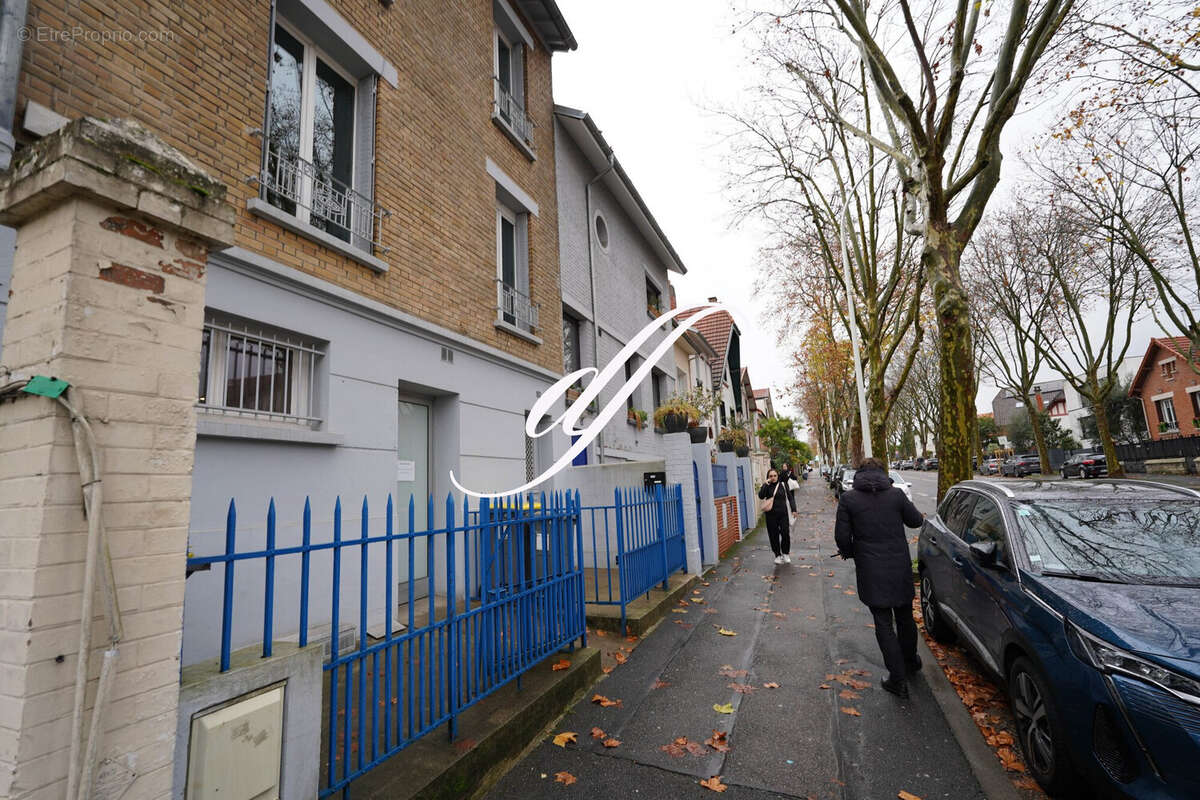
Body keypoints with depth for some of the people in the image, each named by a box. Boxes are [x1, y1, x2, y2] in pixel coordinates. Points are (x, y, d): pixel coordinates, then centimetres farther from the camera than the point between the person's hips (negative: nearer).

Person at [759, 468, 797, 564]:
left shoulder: (783, 485, 4)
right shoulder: (766, 487, 1)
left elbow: (790, 498, 10)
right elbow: (761, 496, -16)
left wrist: (793, 510, 2)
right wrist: (766, 484, -18)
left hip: (783, 514, 1)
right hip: (771, 515, 0)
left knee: (786, 534, -4)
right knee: (774, 535, 3)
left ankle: (785, 554, 17)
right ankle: (778, 555, 16)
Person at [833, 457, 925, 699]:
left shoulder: (848, 499, -10)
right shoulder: (896, 494, -6)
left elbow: (842, 536, -10)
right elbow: (916, 520, 7)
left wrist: (849, 552, 10)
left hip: (871, 572, -3)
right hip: (900, 569, 3)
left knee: (884, 624, 7)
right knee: (905, 618, 24)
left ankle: (898, 679, 11)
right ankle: (910, 661, 44)